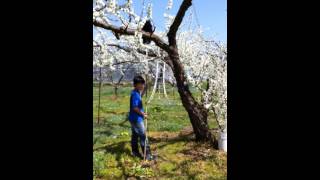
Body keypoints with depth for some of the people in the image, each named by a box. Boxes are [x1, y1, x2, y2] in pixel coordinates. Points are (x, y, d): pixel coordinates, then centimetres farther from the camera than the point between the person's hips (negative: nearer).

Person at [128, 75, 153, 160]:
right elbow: (135, 107, -24)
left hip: (134, 118, 10)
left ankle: (135, 152, 27)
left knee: (135, 135, 17)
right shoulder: (135, 94, -21)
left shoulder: (136, 93, 9)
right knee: (143, 136, -5)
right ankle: (147, 154, 1)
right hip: (137, 118, -10)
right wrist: (143, 114, -16)